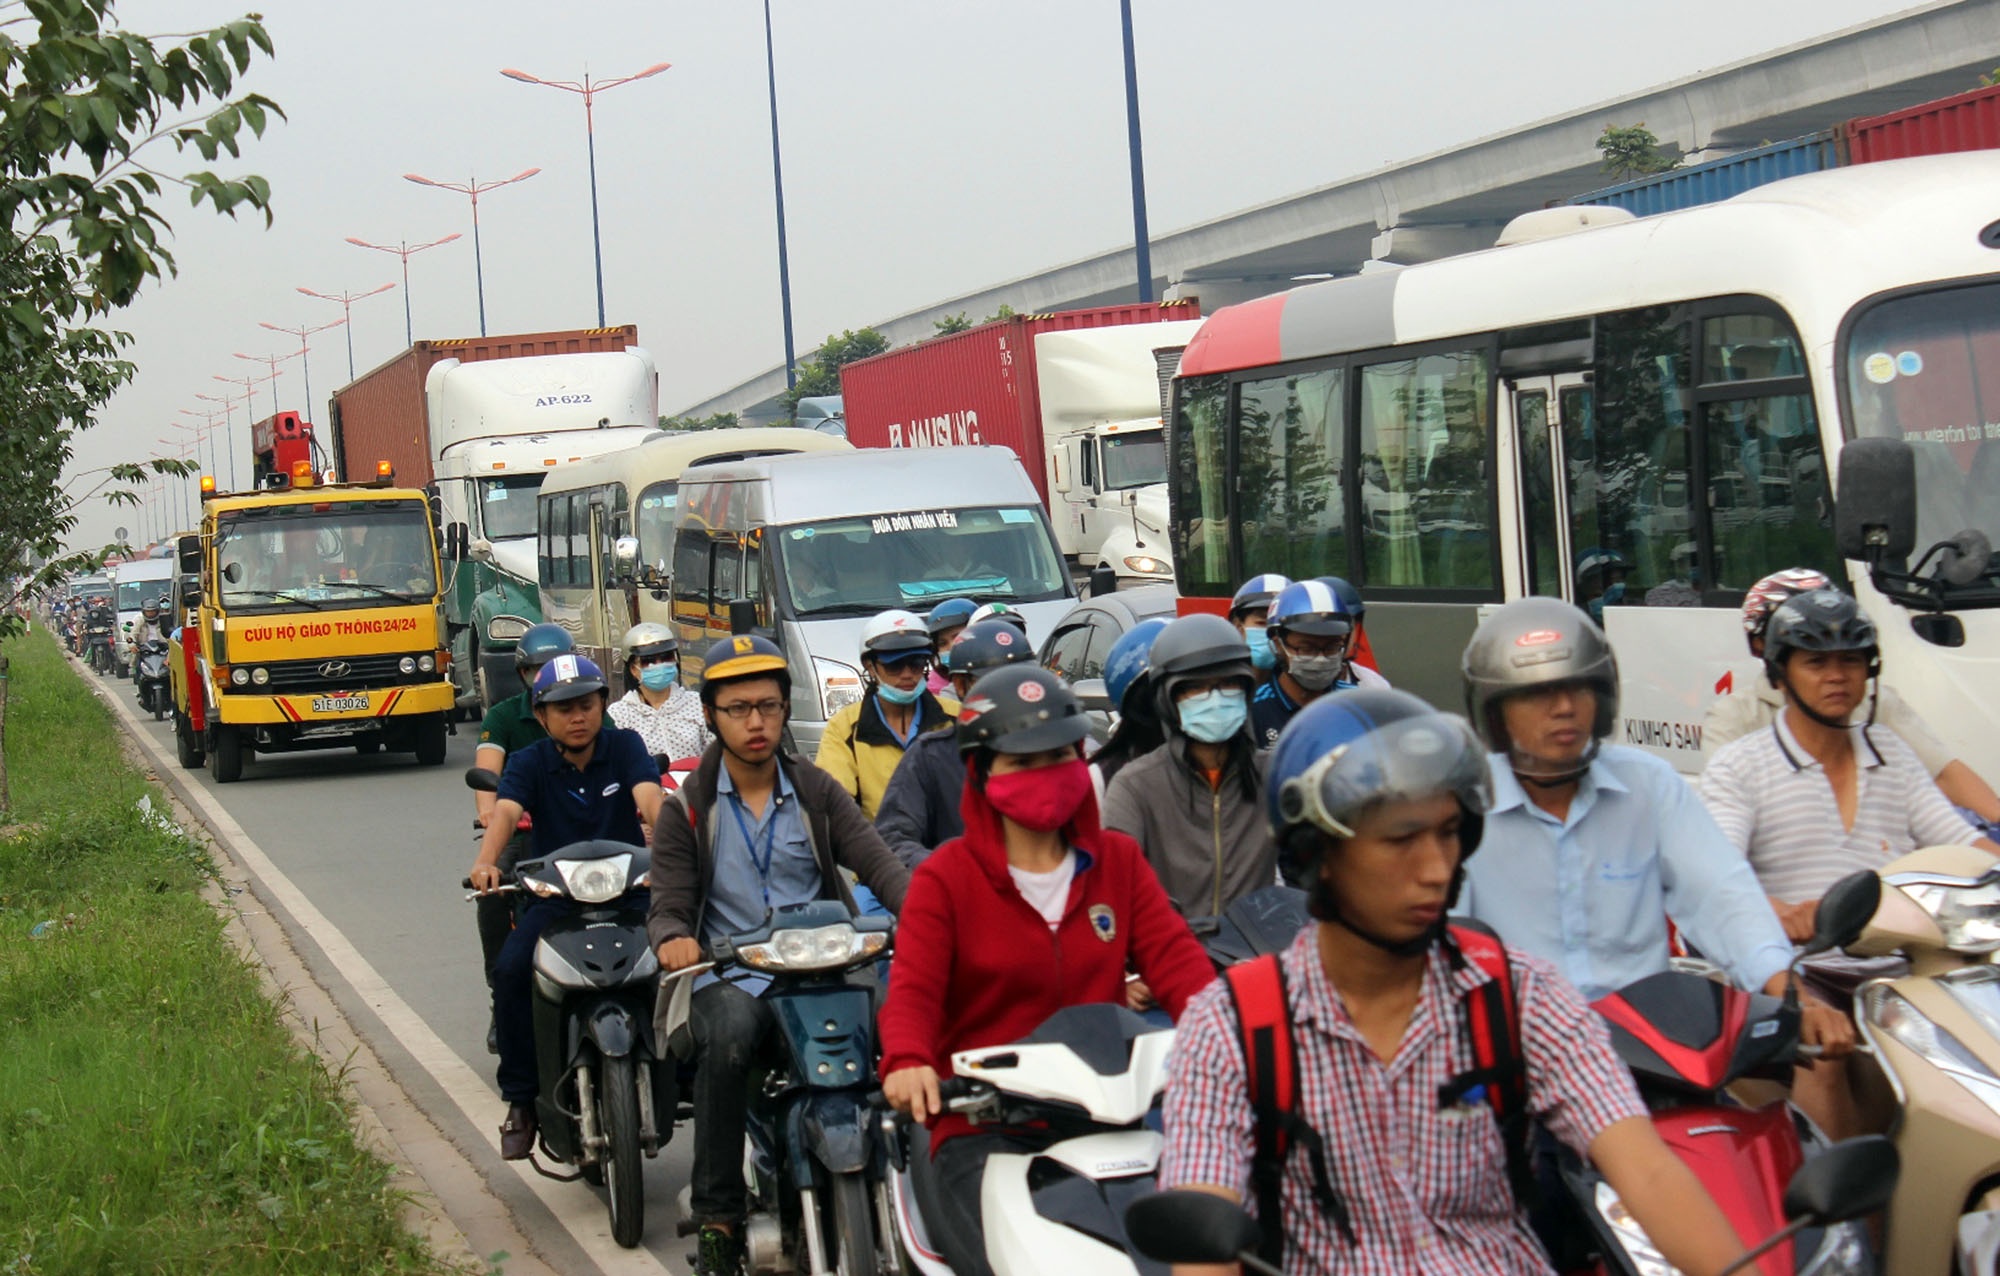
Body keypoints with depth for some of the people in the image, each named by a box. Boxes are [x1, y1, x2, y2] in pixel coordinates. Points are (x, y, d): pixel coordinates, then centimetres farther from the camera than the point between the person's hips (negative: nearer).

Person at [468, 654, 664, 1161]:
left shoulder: (624, 747, 4)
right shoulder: (529, 764, 5)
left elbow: (649, 797, -15)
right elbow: (505, 811, -15)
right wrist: (486, 861, -37)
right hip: (555, 894, 1)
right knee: (511, 969, -25)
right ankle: (521, 1100, -12)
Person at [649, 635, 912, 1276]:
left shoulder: (816, 791, 14)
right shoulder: (687, 810, 10)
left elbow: (876, 861, 2)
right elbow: (668, 905, 4)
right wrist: (673, 939, -22)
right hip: (731, 975, -1)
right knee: (727, 1039, -36)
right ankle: (717, 1216, -25)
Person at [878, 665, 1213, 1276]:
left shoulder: (1118, 861, 13)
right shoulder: (946, 877, 3)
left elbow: (1175, 957, 1)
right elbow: (913, 990, -9)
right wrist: (907, 1062, -32)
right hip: (982, 1129, -3)